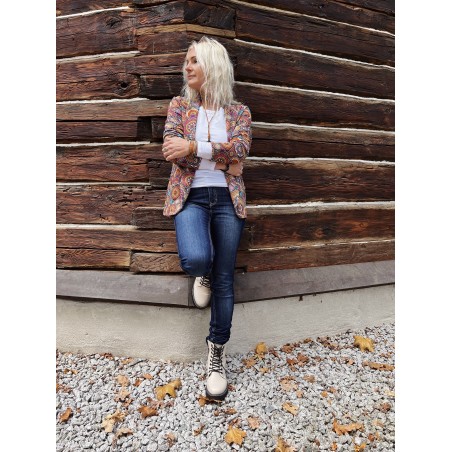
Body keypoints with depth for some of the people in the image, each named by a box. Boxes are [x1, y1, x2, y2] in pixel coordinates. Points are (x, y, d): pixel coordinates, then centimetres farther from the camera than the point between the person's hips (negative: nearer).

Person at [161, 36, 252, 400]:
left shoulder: (239, 111, 10)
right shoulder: (180, 105, 10)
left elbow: (240, 149, -9)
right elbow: (171, 149, -4)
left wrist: (193, 146, -16)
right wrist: (220, 151, -8)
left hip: (228, 199, 1)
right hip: (190, 196, 0)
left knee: (224, 281, 1)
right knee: (196, 259, -30)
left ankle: (217, 353, 17)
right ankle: (203, 273, 10)